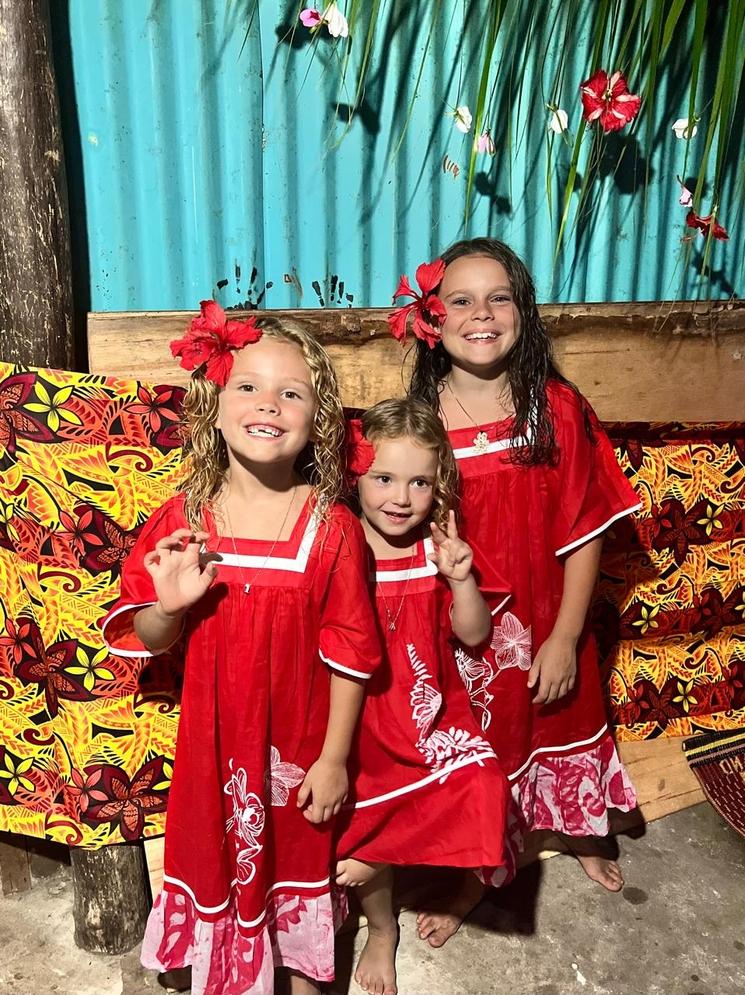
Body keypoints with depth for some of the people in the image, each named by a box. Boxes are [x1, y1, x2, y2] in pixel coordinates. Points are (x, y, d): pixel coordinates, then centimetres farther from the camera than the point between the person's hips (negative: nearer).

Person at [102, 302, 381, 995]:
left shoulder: (332, 528, -16)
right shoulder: (183, 521, -10)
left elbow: (349, 652, -10)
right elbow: (146, 641, -3)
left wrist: (333, 758, -6)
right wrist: (168, 606, -25)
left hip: (298, 748, -1)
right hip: (213, 742, 2)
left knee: (298, 856, 20)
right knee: (219, 861, 20)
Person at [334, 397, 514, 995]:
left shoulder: (437, 550, -3)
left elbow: (474, 635, -2)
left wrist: (461, 578, -18)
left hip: (431, 715, 2)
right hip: (359, 720, -2)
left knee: (481, 792, -16)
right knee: (365, 821, 7)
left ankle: (370, 866, 10)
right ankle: (382, 927, 41)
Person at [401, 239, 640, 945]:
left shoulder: (557, 408, -11)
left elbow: (585, 530, -9)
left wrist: (565, 637, -10)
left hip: (543, 627, 1)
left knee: (558, 734, 24)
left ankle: (582, 834, 58)